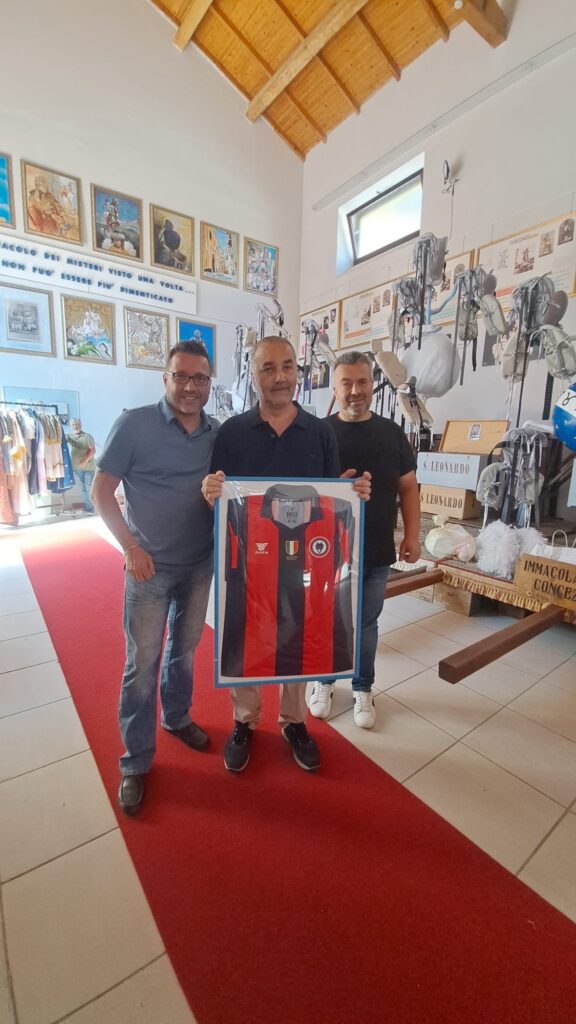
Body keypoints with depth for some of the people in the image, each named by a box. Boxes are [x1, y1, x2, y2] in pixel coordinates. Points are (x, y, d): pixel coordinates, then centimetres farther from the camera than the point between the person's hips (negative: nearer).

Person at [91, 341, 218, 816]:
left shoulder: (219, 433, 0)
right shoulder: (134, 423, -11)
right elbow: (102, 490, -8)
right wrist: (130, 546, -16)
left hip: (201, 564, 4)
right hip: (150, 567, -3)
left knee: (184, 650, 21)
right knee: (141, 665, 7)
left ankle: (176, 717, 45)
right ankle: (136, 761, 27)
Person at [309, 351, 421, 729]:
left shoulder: (392, 433, 2)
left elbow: (408, 488, 7)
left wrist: (412, 536, 1)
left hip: (377, 552, 2)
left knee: (366, 624, 17)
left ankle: (363, 688, 38)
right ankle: (324, 681, 39)